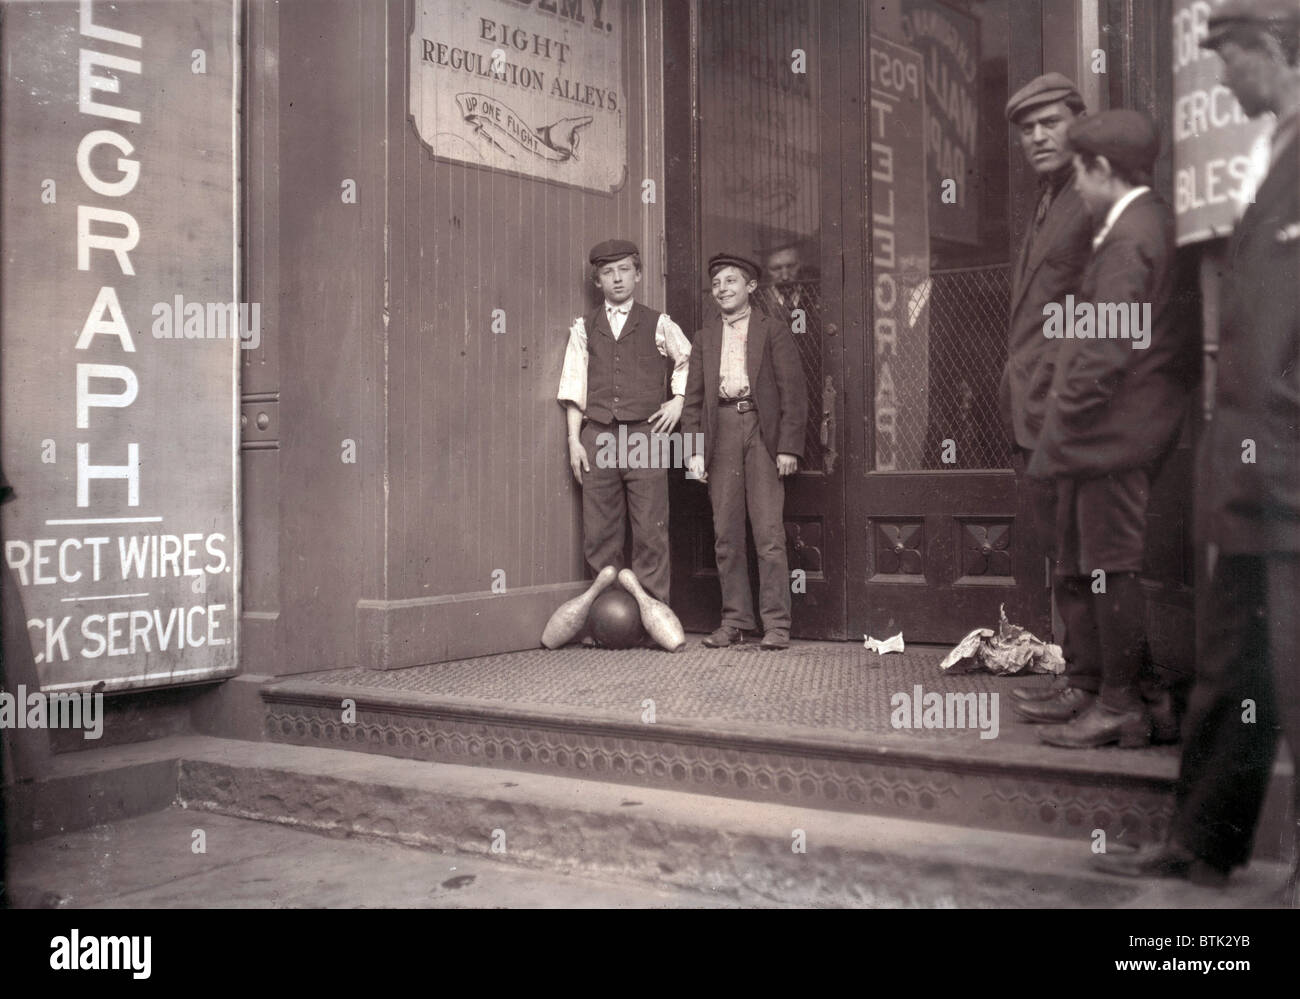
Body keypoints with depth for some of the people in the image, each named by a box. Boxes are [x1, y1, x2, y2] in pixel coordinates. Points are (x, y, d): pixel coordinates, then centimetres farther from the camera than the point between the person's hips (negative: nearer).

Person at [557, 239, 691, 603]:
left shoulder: (658, 325, 8)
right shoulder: (584, 329, 12)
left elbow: (689, 362, 21)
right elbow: (574, 388, 9)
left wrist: (679, 399, 6)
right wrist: (574, 441, 2)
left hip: (645, 434, -1)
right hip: (598, 436, 2)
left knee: (650, 532, -4)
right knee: (599, 535, 2)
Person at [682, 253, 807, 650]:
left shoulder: (774, 333, 7)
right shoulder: (705, 338, 18)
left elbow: (793, 393, 1)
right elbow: (693, 397, 14)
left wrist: (789, 447, -9)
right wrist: (694, 449, 3)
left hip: (762, 431, -3)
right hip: (721, 432, 4)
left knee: (769, 532, -7)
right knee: (726, 534, 3)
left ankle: (776, 623, -3)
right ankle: (734, 620, 10)